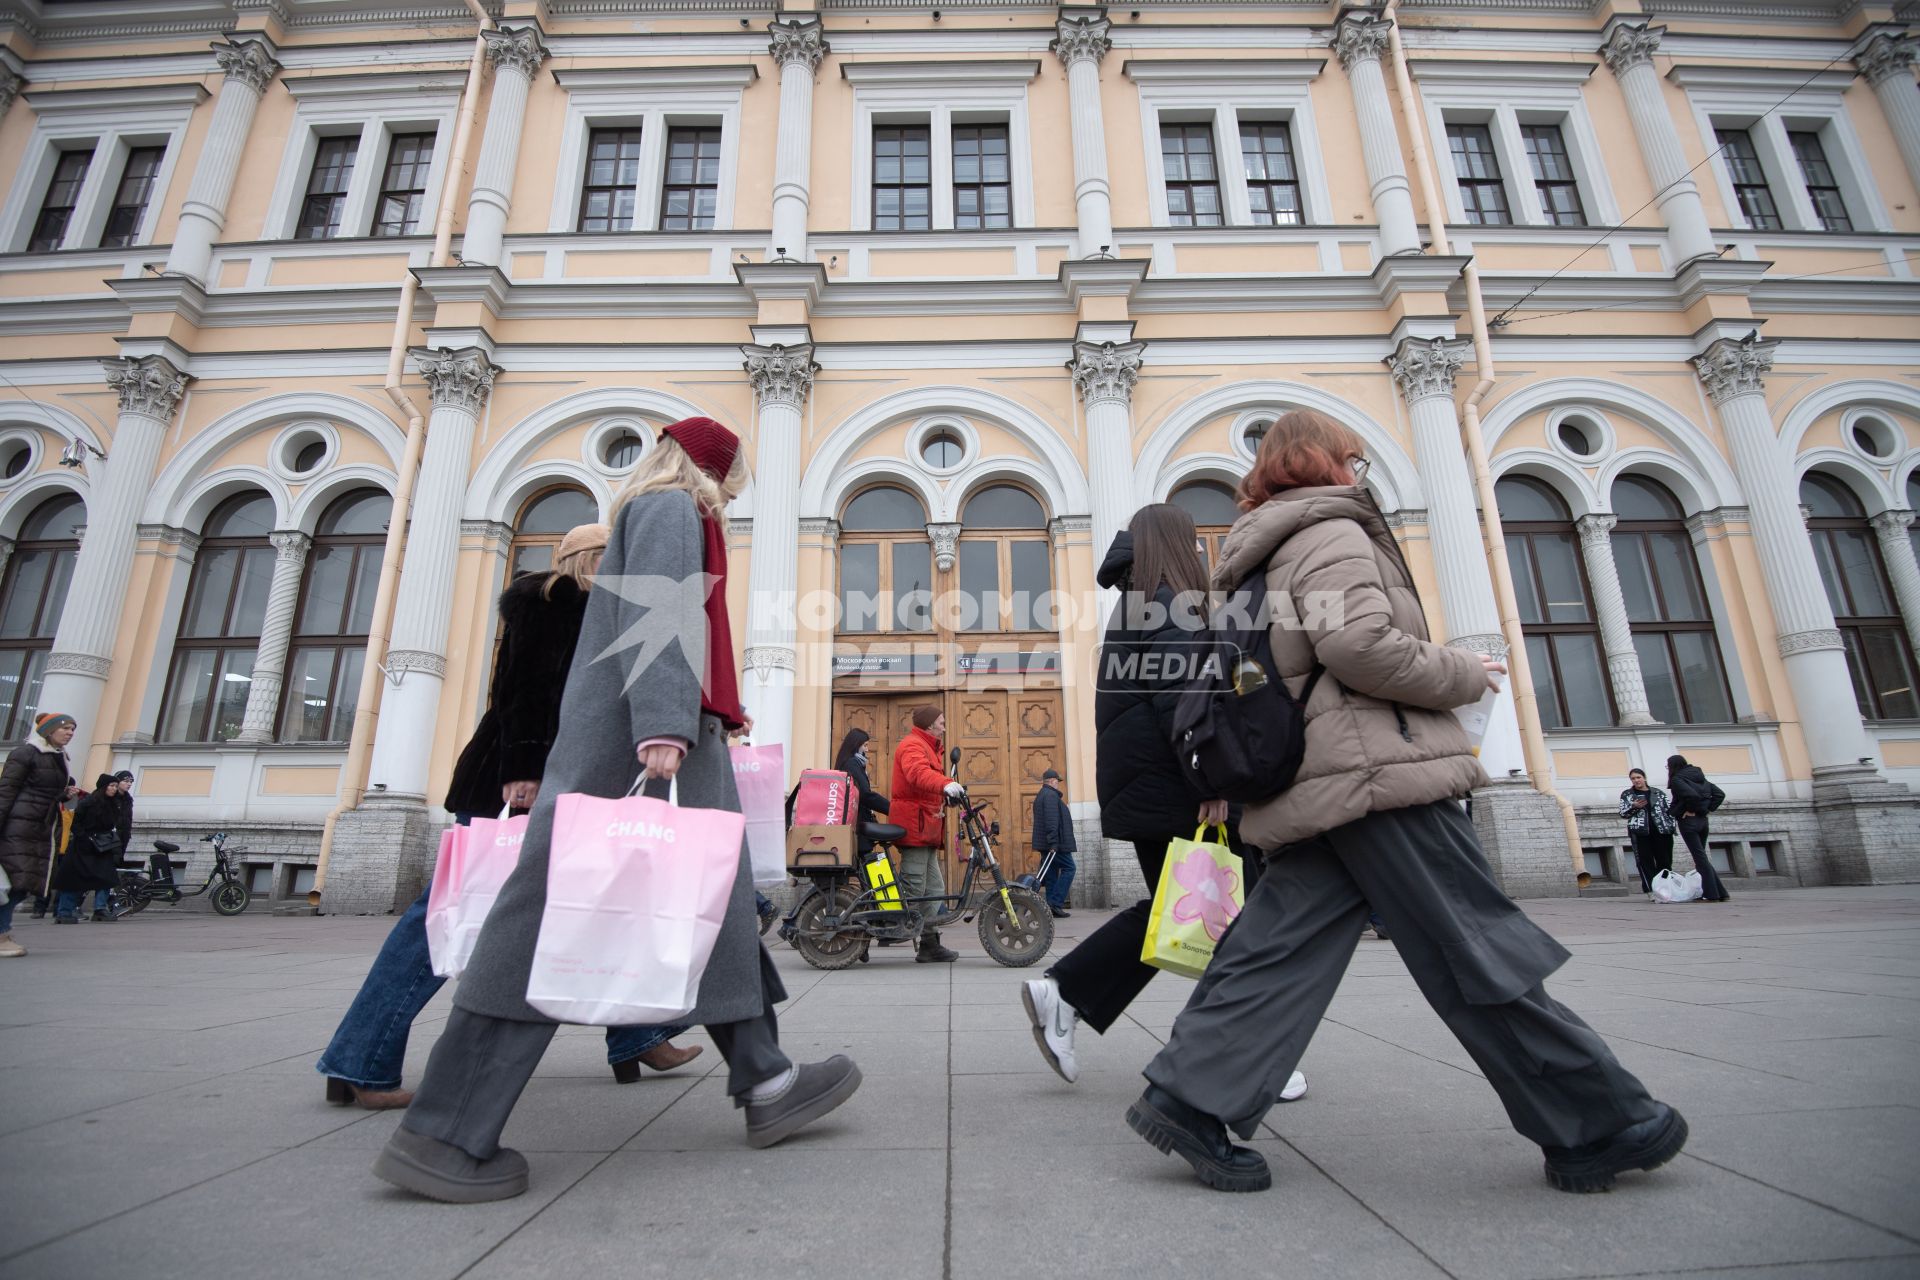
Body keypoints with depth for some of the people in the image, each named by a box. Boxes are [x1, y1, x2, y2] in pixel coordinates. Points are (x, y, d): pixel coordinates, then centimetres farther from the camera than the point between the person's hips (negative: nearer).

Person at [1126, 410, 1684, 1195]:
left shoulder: (1264, 558, 25)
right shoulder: (1333, 533, -5)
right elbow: (1359, 643, -19)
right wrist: (1465, 675, -5)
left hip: (1316, 790, 9)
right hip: (1375, 770, -9)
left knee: (1280, 950, 5)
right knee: (1481, 951, 0)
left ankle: (1191, 1098, 4)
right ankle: (1596, 1127, 13)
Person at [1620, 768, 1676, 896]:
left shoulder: (1658, 793, 12)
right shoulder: (1627, 794, 9)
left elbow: (1669, 809, 11)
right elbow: (1622, 813, 4)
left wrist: (1671, 826, -2)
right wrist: (1634, 807, -14)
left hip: (1661, 830, 2)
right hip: (1640, 832, -1)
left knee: (1665, 861, 1)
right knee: (1645, 861, -5)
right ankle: (1650, 889, -6)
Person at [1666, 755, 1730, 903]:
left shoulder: (1676, 779, -10)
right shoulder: (1700, 777, 15)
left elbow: (1692, 795, -26)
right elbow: (1720, 794, 11)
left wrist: (1690, 810, -11)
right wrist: (1707, 809, 7)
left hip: (1688, 820, -8)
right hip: (1702, 820, 8)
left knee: (1700, 857, -5)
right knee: (1701, 856, 14)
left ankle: (1712, 894, -5)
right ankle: (1720, 893, 12)